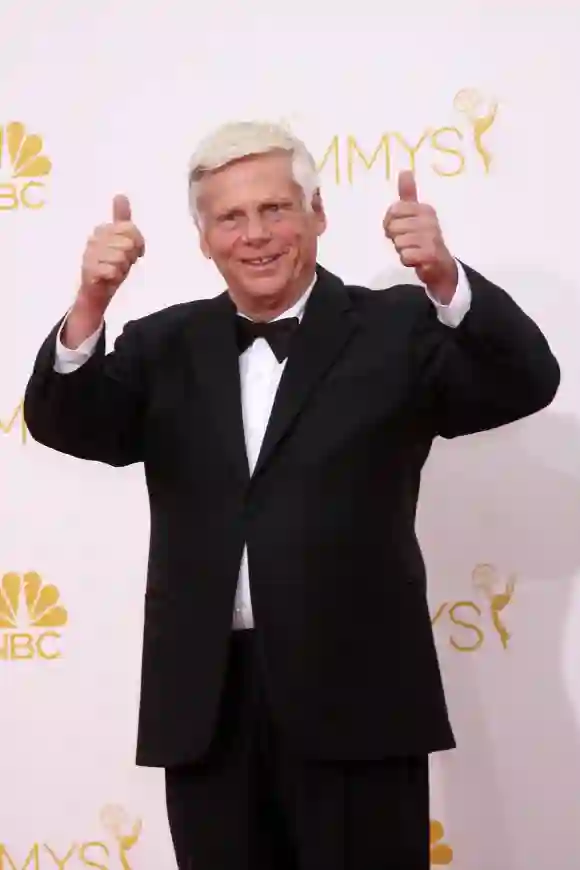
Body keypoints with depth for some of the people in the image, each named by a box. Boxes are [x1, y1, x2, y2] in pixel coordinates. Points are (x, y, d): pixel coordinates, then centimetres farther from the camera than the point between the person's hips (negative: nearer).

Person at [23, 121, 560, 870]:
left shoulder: (396, 329, 2)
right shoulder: (166, 346, 11)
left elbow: (526, 384, -10)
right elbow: (65, 425, -1)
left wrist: (445, 280, -29)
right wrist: (90, 304, -19)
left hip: (354, 697, -3)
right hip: (206, 706, 3)